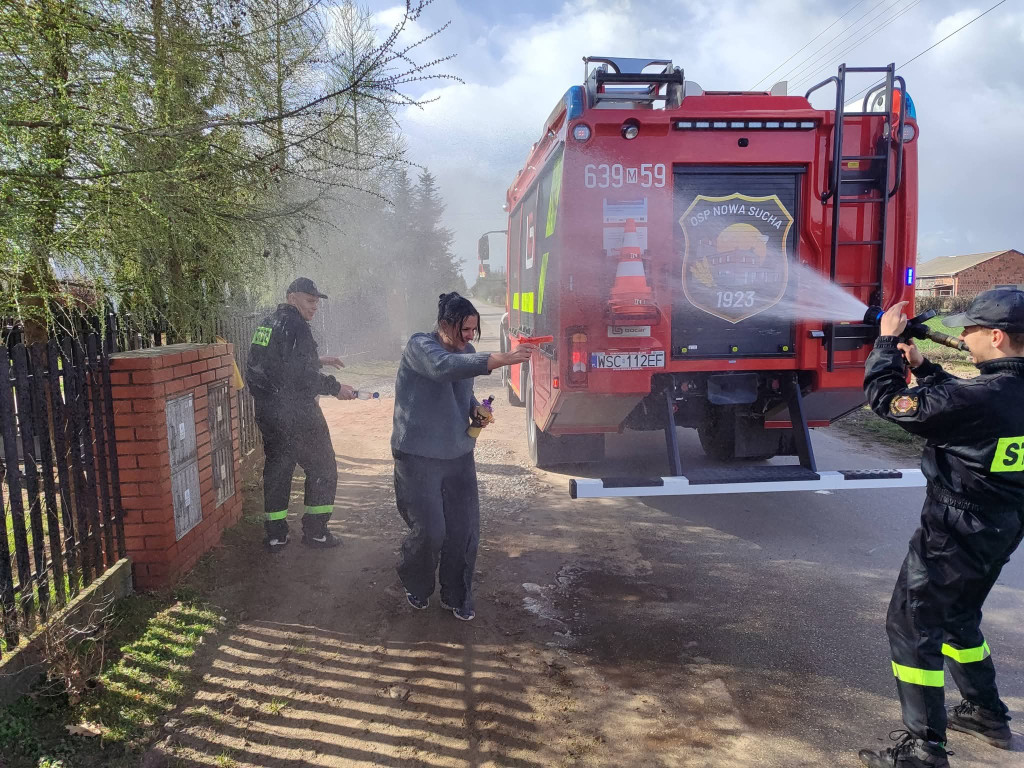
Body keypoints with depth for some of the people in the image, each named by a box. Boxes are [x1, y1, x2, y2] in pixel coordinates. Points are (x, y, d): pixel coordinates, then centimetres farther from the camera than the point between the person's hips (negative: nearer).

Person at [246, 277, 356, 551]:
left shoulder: (267, 324, 13)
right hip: (295, 413, -8)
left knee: (276, 469, 16)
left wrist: (317, 361, 25)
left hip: (266, 411, 9)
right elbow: (300, 375, -23)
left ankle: (275, 535, 21)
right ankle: (315, 532, 11)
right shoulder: (295, 325, -16)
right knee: (322, 468, 6)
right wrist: (335, 388, -13)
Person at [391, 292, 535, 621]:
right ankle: (416, 587, 27)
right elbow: (445, 367, -38)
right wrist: (504, 358, -44)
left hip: (459, 455, 6)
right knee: (430, 531, -4)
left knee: (465, 530, 4)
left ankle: (456, 596, 25)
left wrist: (477, 409, -1)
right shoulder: (419, 346, -15)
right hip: (418, 458, -6)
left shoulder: (466, 352, 7)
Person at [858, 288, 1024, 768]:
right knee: (957, 617, 27)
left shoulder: (983, 398, -26)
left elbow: (885, 399, -20)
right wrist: (920, 364, 9)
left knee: (911, 625, 2)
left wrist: (887, 341, -8)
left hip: (954, 534, -9)